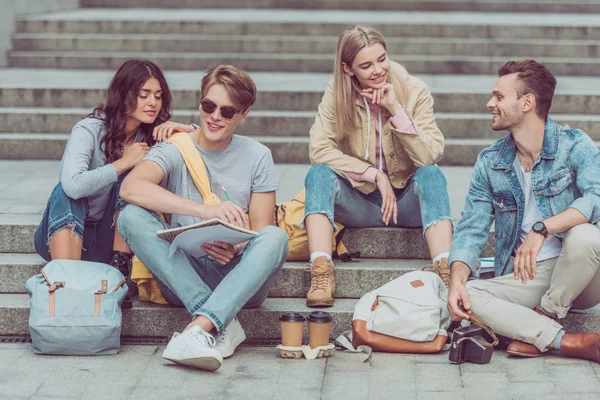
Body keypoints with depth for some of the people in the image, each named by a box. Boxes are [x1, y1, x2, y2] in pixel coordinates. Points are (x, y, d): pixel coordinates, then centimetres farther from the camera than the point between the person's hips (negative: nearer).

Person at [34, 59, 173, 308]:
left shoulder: (150, 135, -3)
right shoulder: (90, 130, -17)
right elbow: (73, 185, -33)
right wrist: (124, 162, -25)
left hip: (113, 238, 3)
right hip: (65, 232, -3)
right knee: (65, 193, -33)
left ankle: (119, 270, -24)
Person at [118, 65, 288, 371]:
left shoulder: (257, 156, 8)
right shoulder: (175, 149, 1)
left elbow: (261, 231, 3)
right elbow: (131, 187, -20)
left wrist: (236, 250, -23)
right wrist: (205, 210, -32)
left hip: (238, 280, 1)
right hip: (183, 276, 0)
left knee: (276, 238, -29)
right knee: (132, 217, -25)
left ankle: (198, 329, -43)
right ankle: (223, 324, -33)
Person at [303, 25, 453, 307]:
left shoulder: (414, 91, -8)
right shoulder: (337, 96, -6)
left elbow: (432, 156, -18)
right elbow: (319, 150, -17)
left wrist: (396, 109, -26)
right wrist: (375, 175, -21)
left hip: (407, 201, 0)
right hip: (360, 204, 1)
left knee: (431, 174, -31)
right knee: (319, 174, -26)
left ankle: (445, 272, -45)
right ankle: (321, 274, -40)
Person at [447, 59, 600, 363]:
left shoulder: (573, 145, -6)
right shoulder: (489, 163, 6)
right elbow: (471, 231, 2)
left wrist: (541, 229, -35)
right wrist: (456, 280, -18)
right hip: (525, 279, 4)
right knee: (466, 295, -24)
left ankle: (542, 319, -13)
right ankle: (572, 342, -28)